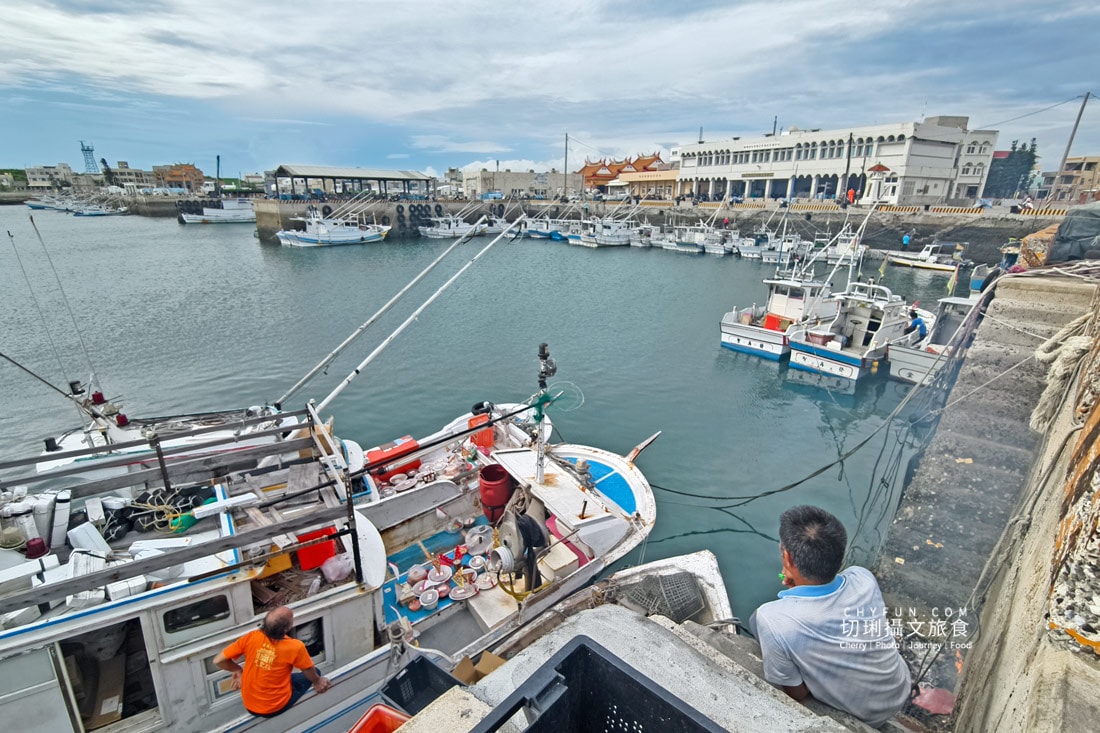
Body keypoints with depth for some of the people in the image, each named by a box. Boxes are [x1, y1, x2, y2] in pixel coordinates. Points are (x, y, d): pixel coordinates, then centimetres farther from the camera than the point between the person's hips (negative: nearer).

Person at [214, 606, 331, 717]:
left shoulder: (251, 637, -19)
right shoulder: (295, 647, -25)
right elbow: (310, 673, -7)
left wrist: (238, 670, 8)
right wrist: (317, 682, 15)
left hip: (249, 706, 5)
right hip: (275, 708, -5)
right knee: (315, 672, 15)